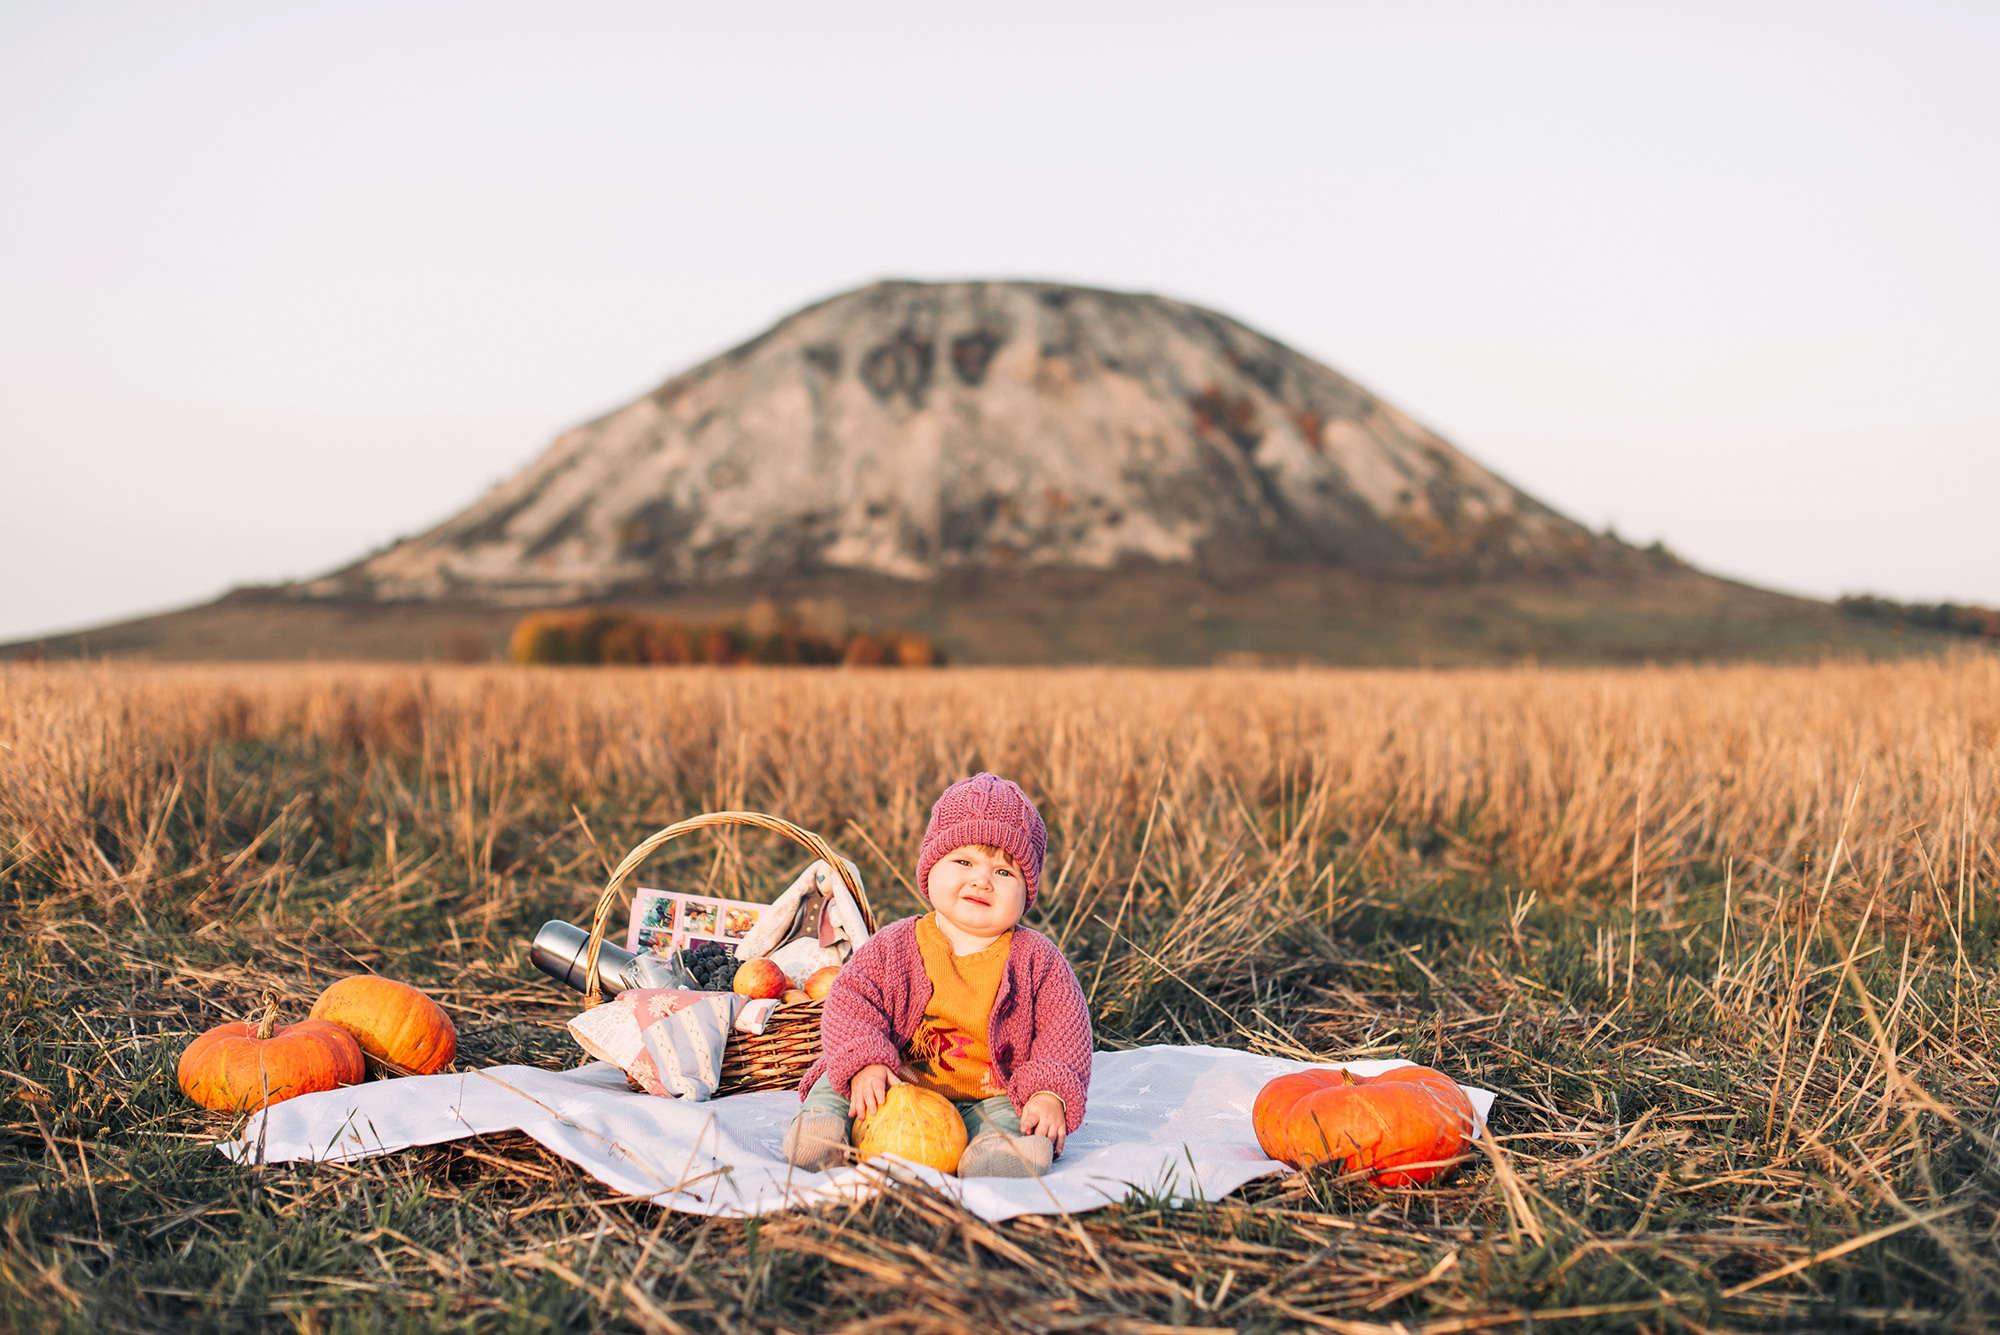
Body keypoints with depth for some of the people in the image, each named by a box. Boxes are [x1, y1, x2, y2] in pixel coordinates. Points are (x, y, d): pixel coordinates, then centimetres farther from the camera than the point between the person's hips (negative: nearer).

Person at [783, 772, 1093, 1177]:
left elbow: (1064, 1032, -2)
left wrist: (1050, 1094, -19)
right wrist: (864, 1065, -20)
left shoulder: (1038, 960, 0)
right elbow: (848, 1003, -3)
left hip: (990, 1099, -2)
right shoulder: (893, 947, 1)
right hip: (901, 1091, 2)